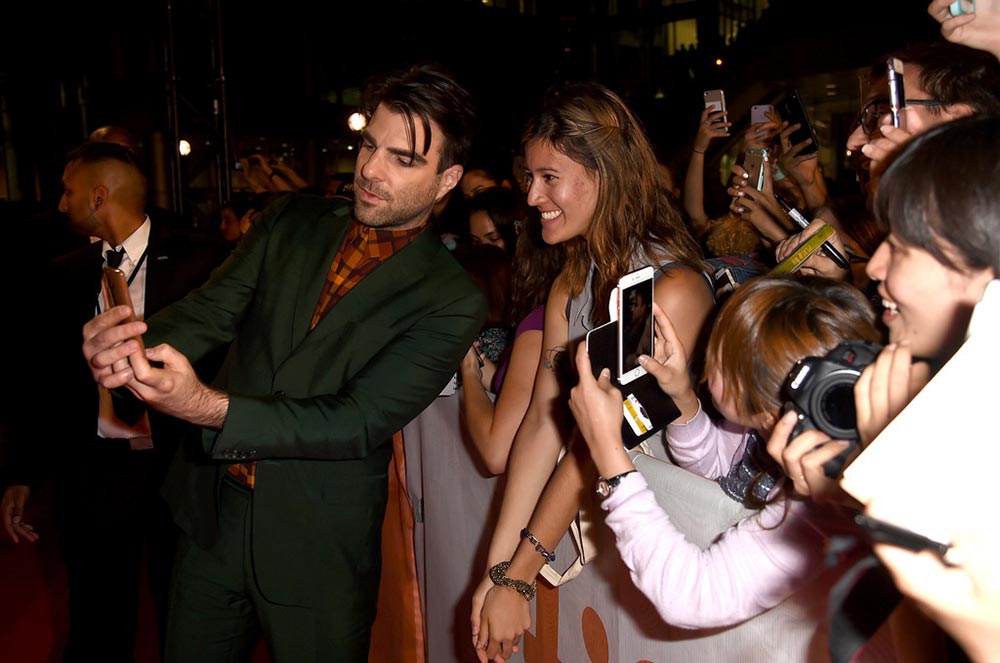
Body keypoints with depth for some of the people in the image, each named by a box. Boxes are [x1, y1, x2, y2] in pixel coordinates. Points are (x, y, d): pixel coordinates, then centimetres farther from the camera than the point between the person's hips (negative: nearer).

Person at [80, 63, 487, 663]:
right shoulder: (294, 222, 2)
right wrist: (132, 346, -30)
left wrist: (210, 407, -32)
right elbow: (209, 309, -7)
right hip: (212, 518, 4)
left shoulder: (451, 303, -14)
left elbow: (359, 422, -20)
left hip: (319, 552, -4)